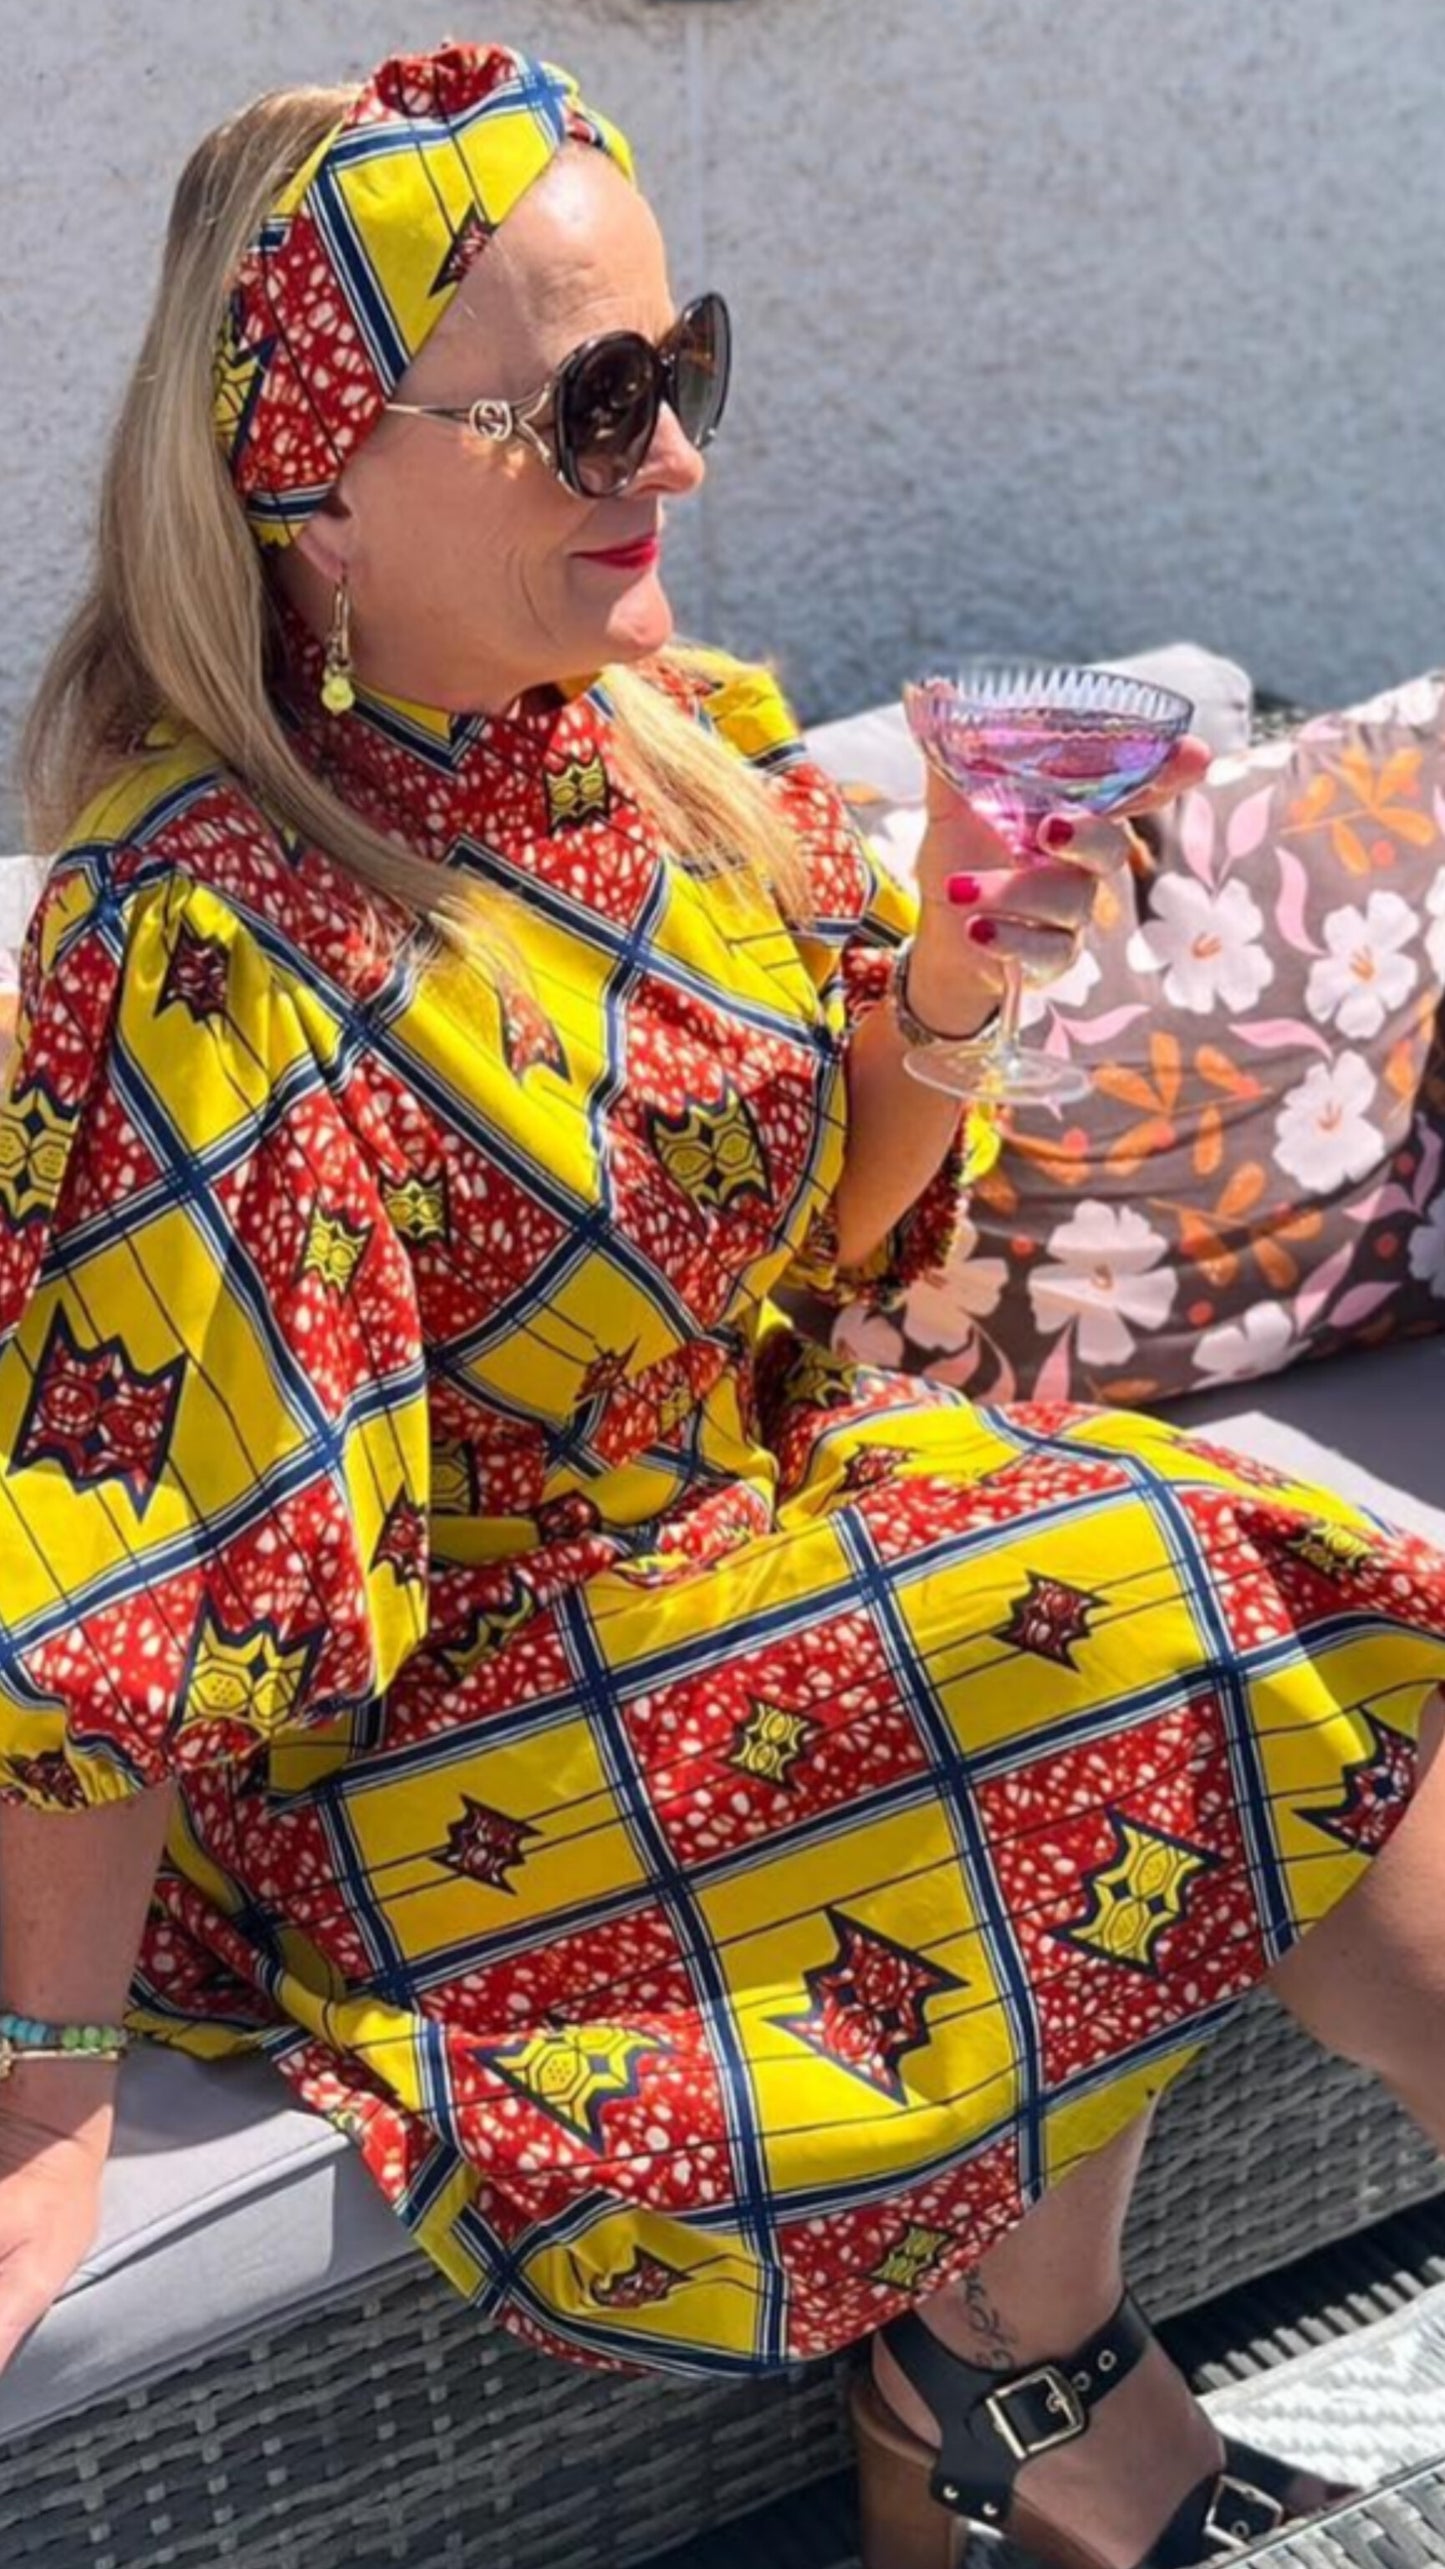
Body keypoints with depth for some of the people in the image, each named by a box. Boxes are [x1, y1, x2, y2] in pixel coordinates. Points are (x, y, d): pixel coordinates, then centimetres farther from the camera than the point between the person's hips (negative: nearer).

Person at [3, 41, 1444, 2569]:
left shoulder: (688, 746, -4)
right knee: (1144, 1662, -14)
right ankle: (1025, 2362, 13)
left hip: (748, 1492, 8)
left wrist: (939, 997, -13)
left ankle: (1007, 2362, 9)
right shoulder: (219, 940, -27)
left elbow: (832, 1239, 7)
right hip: (436, 1727, -7)